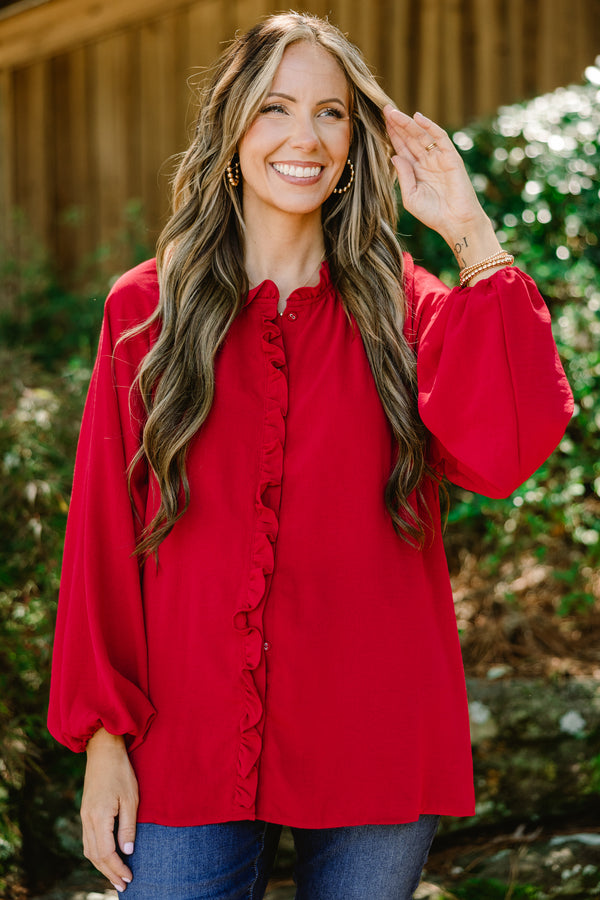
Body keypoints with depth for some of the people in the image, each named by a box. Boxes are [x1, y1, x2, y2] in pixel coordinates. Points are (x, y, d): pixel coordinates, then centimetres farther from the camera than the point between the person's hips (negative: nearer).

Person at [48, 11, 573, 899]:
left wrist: (471, 236, -11)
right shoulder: (148, 311, 4)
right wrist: (102, 733, -2)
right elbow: (105, 533, 3)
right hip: (188, 751, 0)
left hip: (377, 750, 0)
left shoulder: (404, 309, 4)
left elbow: (506, 451, -15)